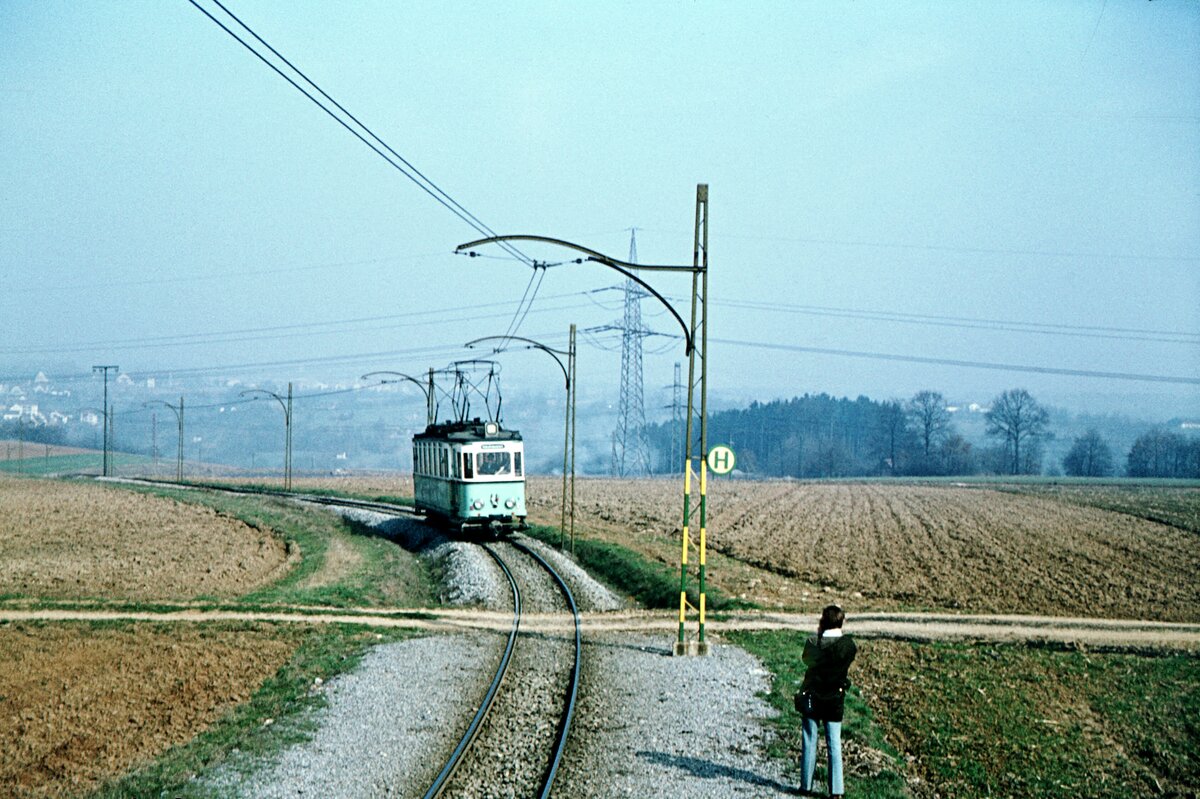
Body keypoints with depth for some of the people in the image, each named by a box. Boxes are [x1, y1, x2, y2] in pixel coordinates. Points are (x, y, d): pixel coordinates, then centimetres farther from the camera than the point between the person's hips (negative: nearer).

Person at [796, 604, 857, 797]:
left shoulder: (813, 642, -16)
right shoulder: (849, 645, -11)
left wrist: (818, 634, 5)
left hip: (811, 698, -1)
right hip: (835, 701, 1)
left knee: (809, 743, 10)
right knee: (834, 745, 6)